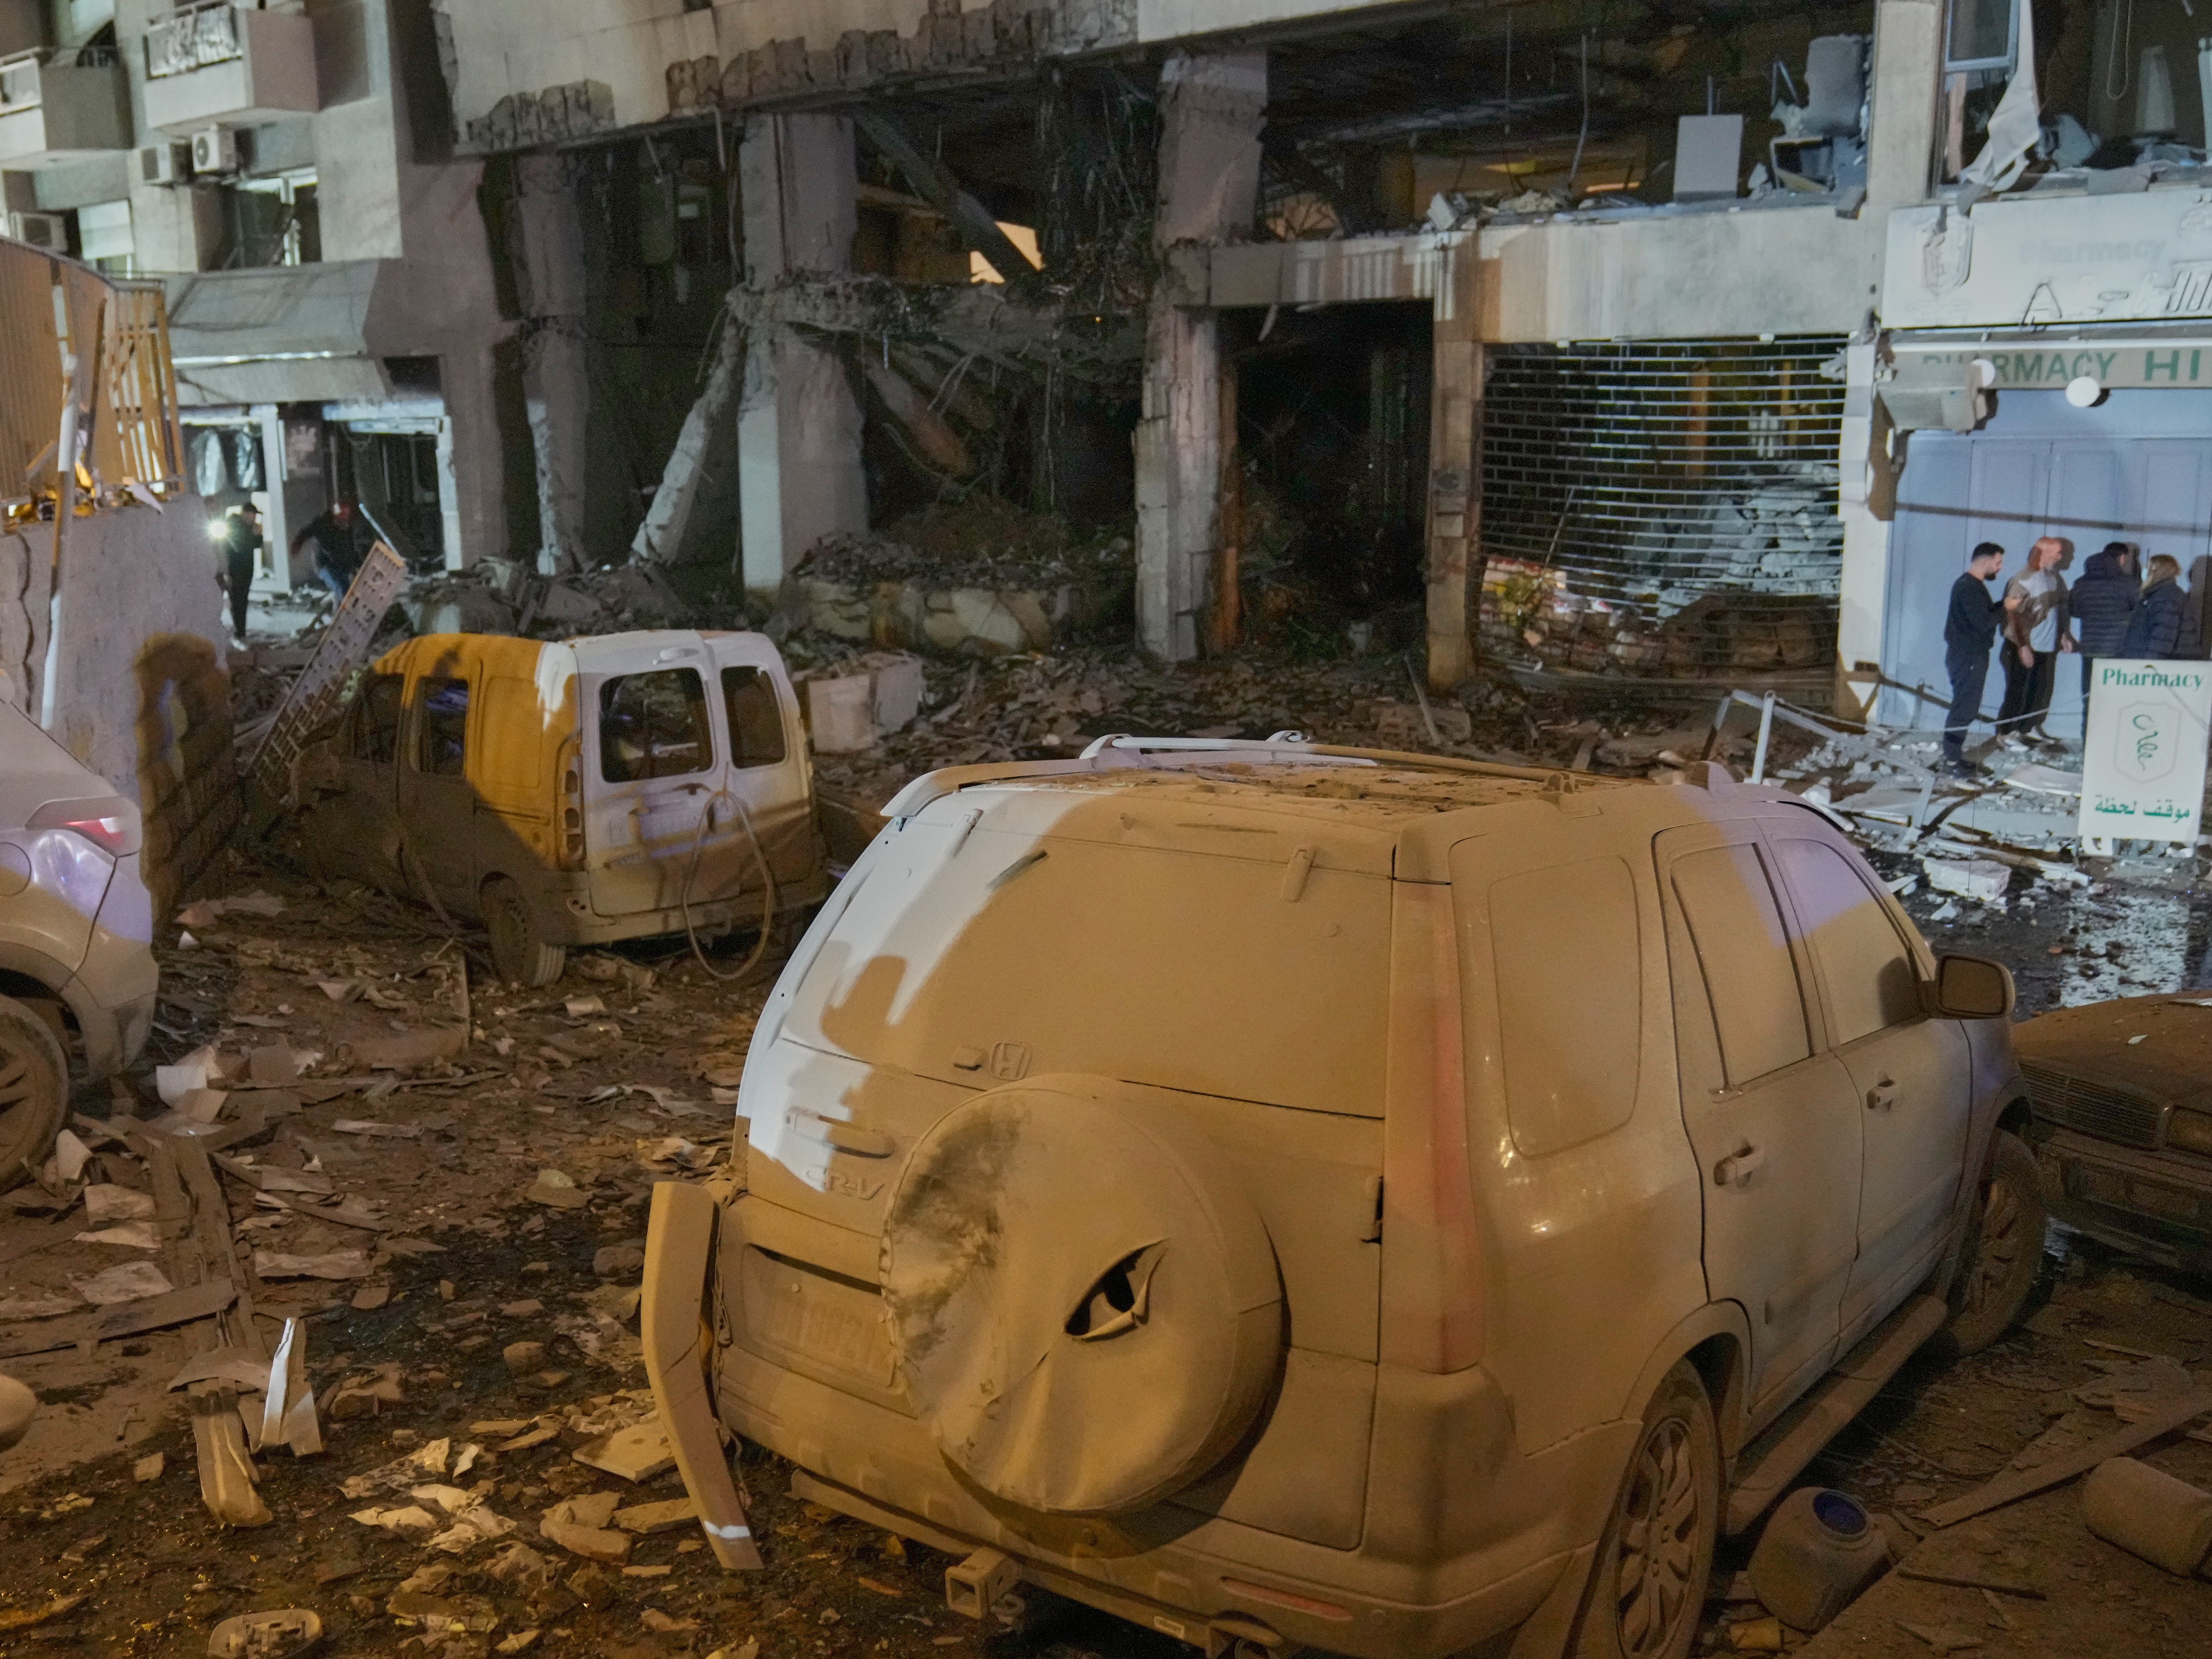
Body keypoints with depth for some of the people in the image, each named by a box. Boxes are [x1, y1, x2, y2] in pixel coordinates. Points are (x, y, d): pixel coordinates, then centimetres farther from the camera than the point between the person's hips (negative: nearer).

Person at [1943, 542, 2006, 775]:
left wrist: (2002, 605, 2)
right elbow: (1983, 622, -24)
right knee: (1964, 708, -8)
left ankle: (1955, 752, 22)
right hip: (1967, 658, -11)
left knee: (1966, 707, 15)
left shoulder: (1974, 585, 16)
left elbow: (1985, 614, 15)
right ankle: (1952, 759, -4)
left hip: (1973, 656, 11)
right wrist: (2006, 607, -12)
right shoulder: (1968, 587, -18)